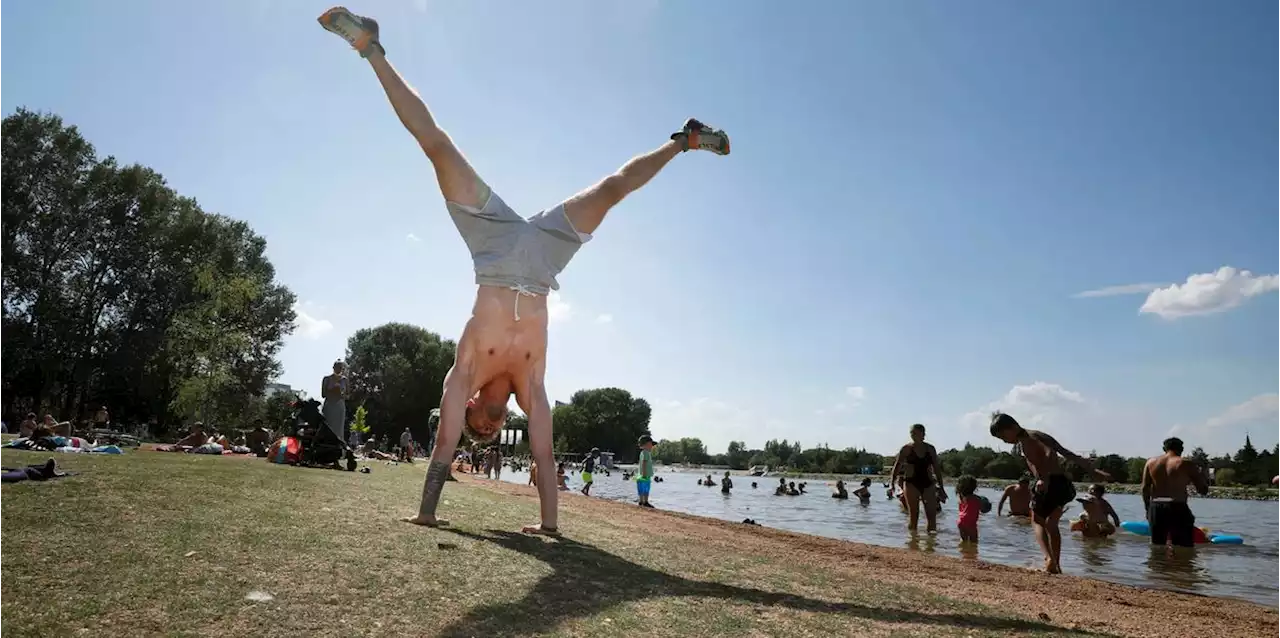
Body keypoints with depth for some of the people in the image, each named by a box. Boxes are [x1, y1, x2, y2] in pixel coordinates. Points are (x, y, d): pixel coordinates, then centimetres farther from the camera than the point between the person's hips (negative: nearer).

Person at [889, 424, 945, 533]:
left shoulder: (930, 449, 8)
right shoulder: (907, 449, -1)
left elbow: (937, 468, 14)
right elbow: (897, 466, -5)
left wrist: (940, 487, 13)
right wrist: (892, 482, -17)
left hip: (928, 483, 3)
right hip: (912, 483, -3)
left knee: (932, 514, -3)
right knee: (913, 514, -3)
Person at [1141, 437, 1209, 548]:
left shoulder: (1151, 462, 8)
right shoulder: (1187, 464, -2)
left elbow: (1145, 488, 5)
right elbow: (1203, 490, 0)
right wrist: (1201, 475, 17)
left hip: (1155, 509, 4)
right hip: (1177, 509, -4)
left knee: (1157, 546, 13)